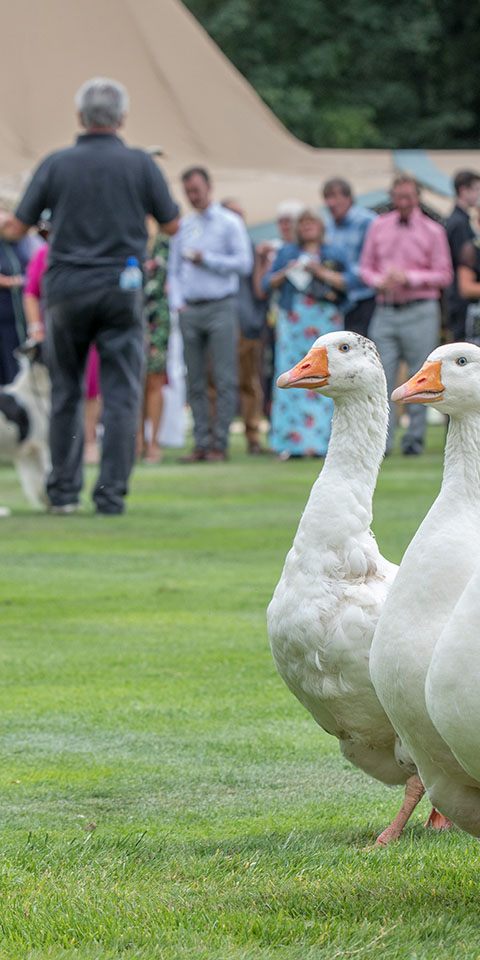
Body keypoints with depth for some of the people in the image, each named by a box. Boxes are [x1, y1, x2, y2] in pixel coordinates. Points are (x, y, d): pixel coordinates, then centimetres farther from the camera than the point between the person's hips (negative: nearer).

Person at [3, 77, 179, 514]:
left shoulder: (56, 164, -2)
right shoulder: (140, 164, -2)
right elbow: (172, 225, 5)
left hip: (67, 288, 1)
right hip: (122, 290, -1)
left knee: (66, 392, 12)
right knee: (121, 393, 1)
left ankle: (64, 491, 14)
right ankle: (111, 493, -5)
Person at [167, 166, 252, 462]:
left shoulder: (230, 223, 3)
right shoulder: (182, 226, 16)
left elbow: (244, 264, -5)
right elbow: (174, 269, 17)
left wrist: (207, 259, -9)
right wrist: (177, 302, 4)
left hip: (220, 307, -5)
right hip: (190, 310, 5)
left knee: (224, 379, -7)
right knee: (195, 381, 3)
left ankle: (220, 443, -6)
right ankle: (202, 443, 6)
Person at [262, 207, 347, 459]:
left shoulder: (333, 254, 14)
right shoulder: (286, 253, 20)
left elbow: (346, 283, 2)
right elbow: (267, 284, 15)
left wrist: (320, 272, -8)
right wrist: (285, 272, -2)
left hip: (325, 321, -1)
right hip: (292, 322, 1)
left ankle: (320, 441, -8)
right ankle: (291, 442, -9)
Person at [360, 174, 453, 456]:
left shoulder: (433, 231, 2)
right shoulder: (378, 227, 11)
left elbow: (444, 275, 0)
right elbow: (366, 267, 14)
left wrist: (409, 278, -12)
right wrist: (379, 281, -7)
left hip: (420, 312, -2)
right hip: (386, 311, 2)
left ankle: (415, 438, 6)